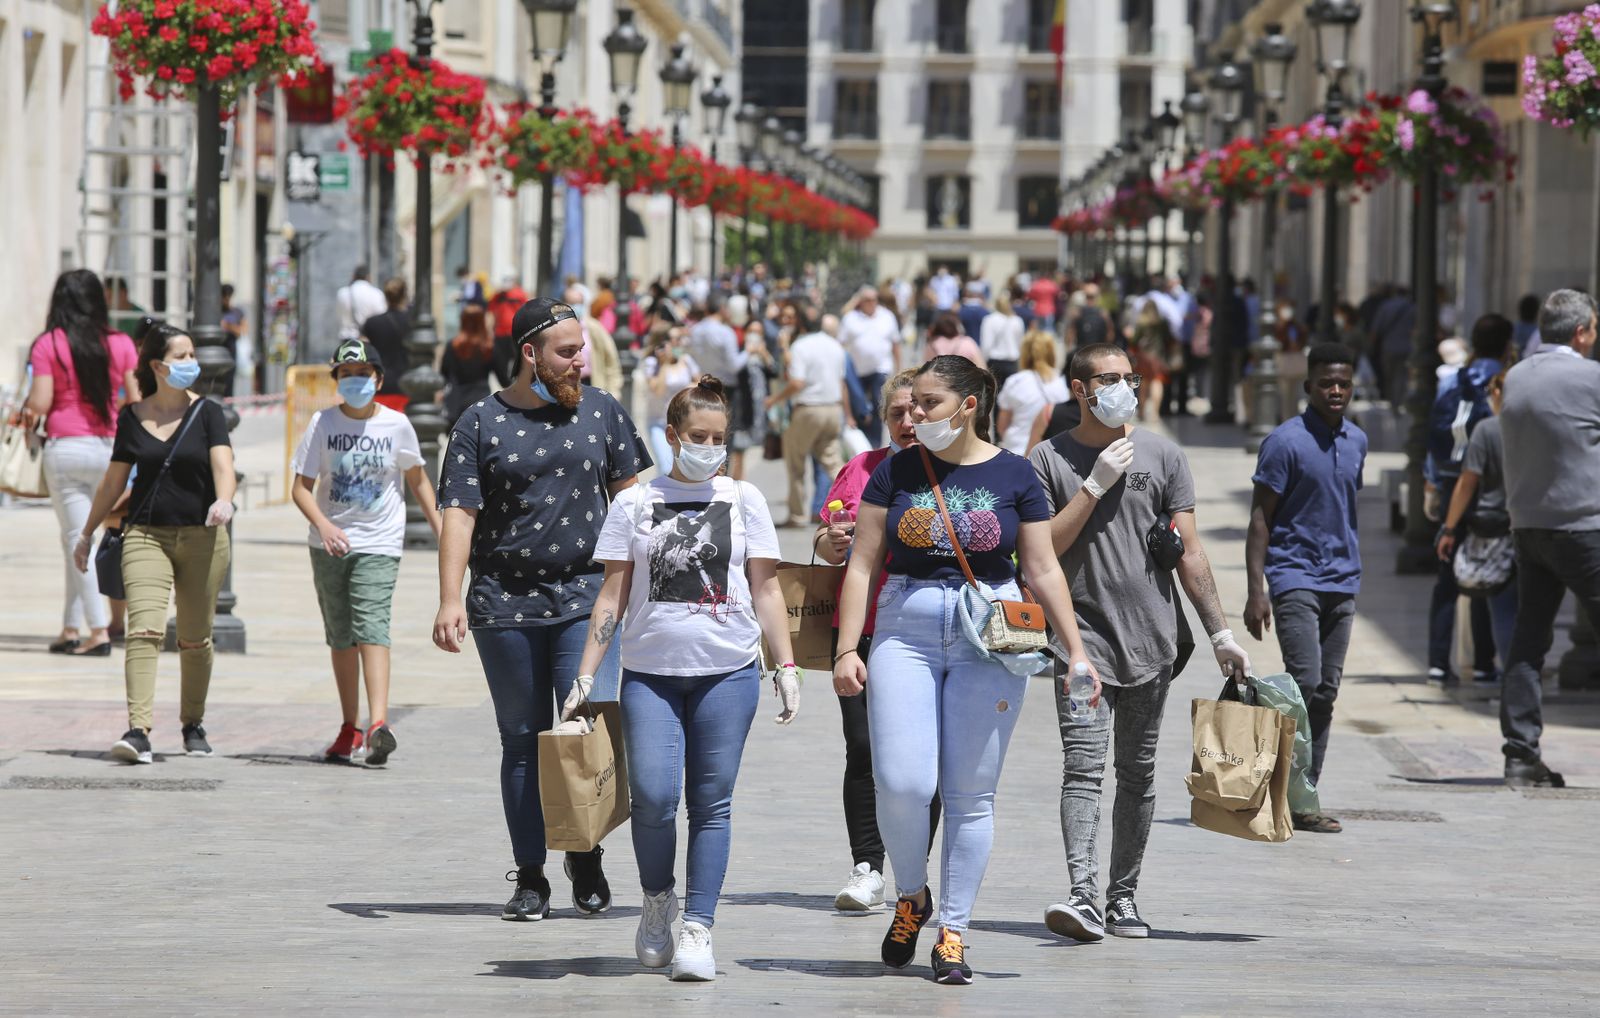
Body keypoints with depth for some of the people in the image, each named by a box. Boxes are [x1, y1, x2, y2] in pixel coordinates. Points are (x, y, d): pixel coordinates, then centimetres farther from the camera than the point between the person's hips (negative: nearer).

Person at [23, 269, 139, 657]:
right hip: (109, 448, 3)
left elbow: (40, 404, -9)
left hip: (65, 448, -3)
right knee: (80, 537, 14)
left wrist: (28, 412, 11)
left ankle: (98, 630, -6)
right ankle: (72, 628, 15)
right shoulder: (121, 344, 1)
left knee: (77, 538, 2)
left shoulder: (48, 345, -6)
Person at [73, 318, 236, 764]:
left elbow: (222, 463, -14)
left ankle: (193, 724, 26)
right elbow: (114, 480, 15)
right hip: (146, 535, 0)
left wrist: (224, 499, -34)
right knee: (144, 629, -15)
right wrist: (87, 533, 19)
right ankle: (139, 730, -23)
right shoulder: (132, 417, 6)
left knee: (195, 638, 7)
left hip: (202, 538, 0)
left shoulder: (207, 413, 1)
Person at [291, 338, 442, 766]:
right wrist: (323, 525, -21)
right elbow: (301, 487, -3)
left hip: (379, 544, -2)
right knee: (340, 635, 9)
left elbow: (417, 478, 16)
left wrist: (438, 525, 9)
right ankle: (350, 728, 20)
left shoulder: (396, 425, 1)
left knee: (371, 626, -19)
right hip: (329, 544, 2)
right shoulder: (323, 423, 0)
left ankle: (378, 724, -31)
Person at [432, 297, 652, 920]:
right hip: (505, 607, 0)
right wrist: (450, 599, -12)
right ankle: (530, 878, 11)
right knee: (522, 742, 5)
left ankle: (586, 854, 8)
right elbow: (459, 514, -2)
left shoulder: (601, 412, 8)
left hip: (587, 597, 1)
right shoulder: (482, 423, 2)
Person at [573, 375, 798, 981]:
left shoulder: (743, 500, 8)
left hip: (728, 672, 0)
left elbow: (765, 591, 10)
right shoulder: (636, 504, 7)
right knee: (652, 795, -12)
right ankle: (657, 899, 13)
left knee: (711, 801, -1)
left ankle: (698, 928, 4)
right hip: (651, 671, 0)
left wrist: (787, 666, 3)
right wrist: (585, 676, 4)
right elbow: (613, 597, 8)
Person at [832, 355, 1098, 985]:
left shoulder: (1014, 476, 3)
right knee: (901, 785, -11)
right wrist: (847, 648, -2)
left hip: (989, 638, -1)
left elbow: (1043, 570, 6)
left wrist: (1076, 652, 1)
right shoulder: (897, 471, 6)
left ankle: (952, 934, 10)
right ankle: (911, 897, 16)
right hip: (906, 632, 1)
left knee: (970, 793, 1)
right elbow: (862, 564, 6)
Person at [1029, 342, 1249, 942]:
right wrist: (1096, 484, -11)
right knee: (1084, 766, -15)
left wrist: (1220, 632, 3)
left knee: (1137, 773, 8)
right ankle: (1082, 895, -25)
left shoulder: (1162, 455, 8)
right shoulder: (1050, 461, 3)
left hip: (1151, 638, 3)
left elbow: (1189, 552, 8)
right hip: (1083, 635, -3)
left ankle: (1122, 897, 16)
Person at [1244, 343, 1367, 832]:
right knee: (1305, 681, -18)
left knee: (1325, 694, 4)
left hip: (1341, 584, 7)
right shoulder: (1285, 441, -8)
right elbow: (1261, 517, -8)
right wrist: (1256, 589, -14)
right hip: (1294, 579, -7)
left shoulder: (1357, 442, 12)